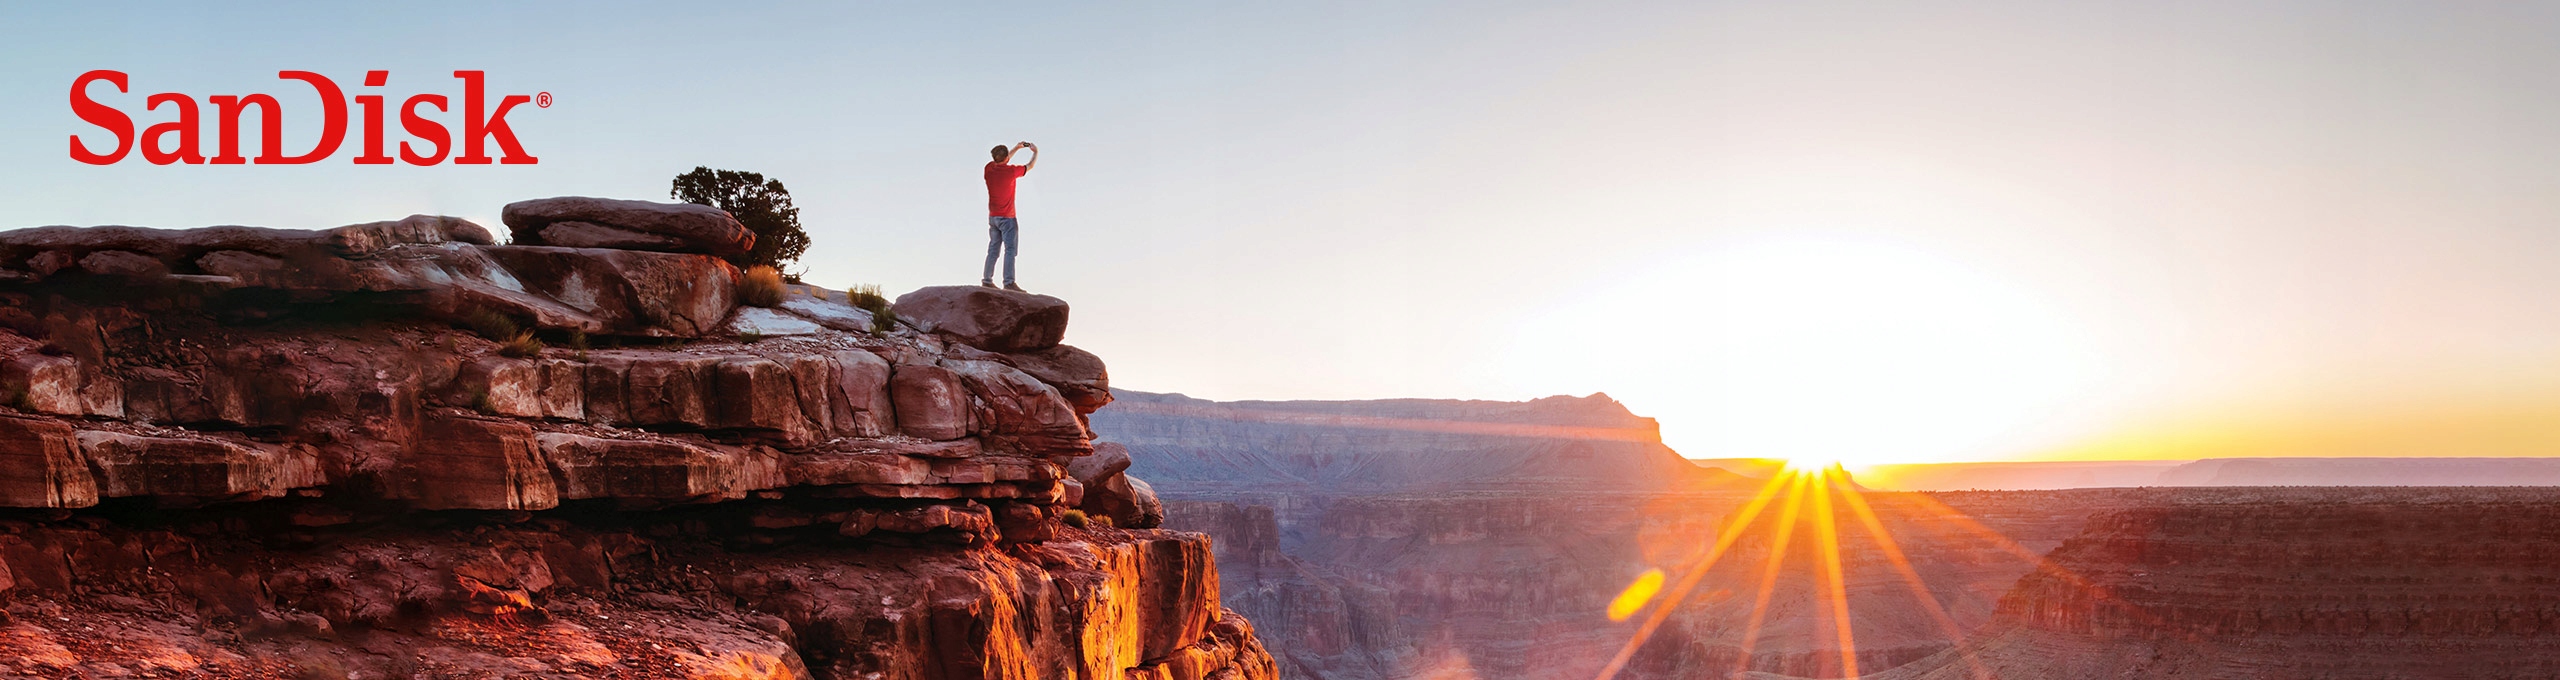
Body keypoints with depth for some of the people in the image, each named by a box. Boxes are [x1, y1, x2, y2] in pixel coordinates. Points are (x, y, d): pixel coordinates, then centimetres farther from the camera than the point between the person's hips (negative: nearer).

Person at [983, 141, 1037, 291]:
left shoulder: (989, 168, -2)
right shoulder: (1011, 171, -16)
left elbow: (1002, 162, 22)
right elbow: (1030, 166, 1)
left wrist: (1016, 148, 26)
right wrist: (1036, 152, 19)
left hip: (992, 216, 6)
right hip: (1007, 217, -6)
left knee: (993, 249, 14)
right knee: (1010, 250, -8)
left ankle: (987, 280, 16)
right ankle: (1009, 282, -15)